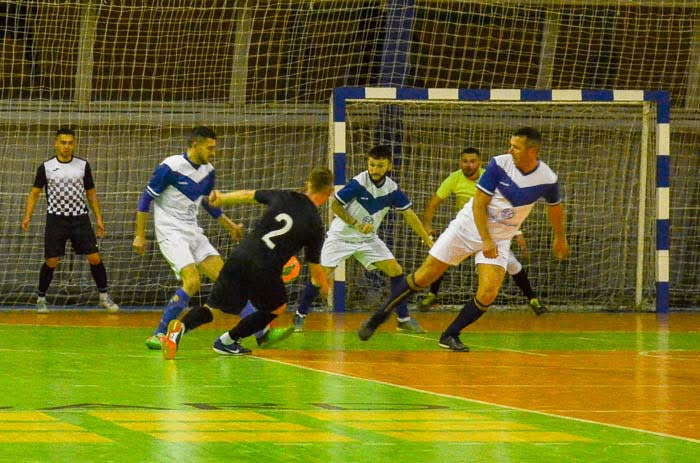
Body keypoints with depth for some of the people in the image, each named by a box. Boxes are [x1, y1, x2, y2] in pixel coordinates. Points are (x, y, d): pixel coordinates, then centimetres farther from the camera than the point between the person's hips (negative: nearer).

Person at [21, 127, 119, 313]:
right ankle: (41, 298, 14)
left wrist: (98, 218, 7)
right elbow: (35, 192, 5)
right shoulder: (46, 167, 1)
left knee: (94, 258, -6)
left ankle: (104, 296, 8)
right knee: (51, 262, -4)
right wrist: (27, 216, -7)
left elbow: (91, 193, 13)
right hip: (56, 219, -1)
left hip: (80, 218, 1)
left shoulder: (83, 165, 5)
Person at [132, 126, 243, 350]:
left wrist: (230, 226, 23)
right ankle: (159, 334, -13)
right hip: (171, 233, -7)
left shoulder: (208, 171, 7)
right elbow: (147, 198, -8)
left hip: (193, 232, 7)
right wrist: (140, 235, -7)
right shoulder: (170, 167, -14)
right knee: (192, 282, -23)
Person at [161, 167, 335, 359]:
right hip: (264, 271, -3)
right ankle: (227, 340, 21)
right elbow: (314, 268, 10)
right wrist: (324, 287, 31)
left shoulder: (284, 197, 11)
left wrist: (221, 198, 41)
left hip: (239, 258, 3)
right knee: (278, 307, 26)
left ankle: (181, 326, -20)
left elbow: (247, 195, 23)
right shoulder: (314, 224, 3)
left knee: (212, 308, 12)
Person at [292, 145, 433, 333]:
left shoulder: (392, 189, -9)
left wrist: (428, 241, -6)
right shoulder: (358, 183, -23)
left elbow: (409, 215, -3)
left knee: (396, 271, -6)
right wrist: (357, 224, -22)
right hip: (341, 237, -4)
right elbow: (335, 205, -14)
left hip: (368, 239, 4)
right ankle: (300, 316, 8)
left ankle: (404, 320, 4)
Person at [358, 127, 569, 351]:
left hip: (500, 239, 2)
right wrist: (486, 240, -22)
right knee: (423, 278, -2)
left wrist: (560, 238, 24)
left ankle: (450, 336, 2)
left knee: (487, 294, -18)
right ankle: (378, 318, 12)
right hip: (468, 227, -2)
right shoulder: (499, 164, -17)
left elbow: (555, 206, 11)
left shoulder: (547, 179, -11)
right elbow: (479, 204, -14)